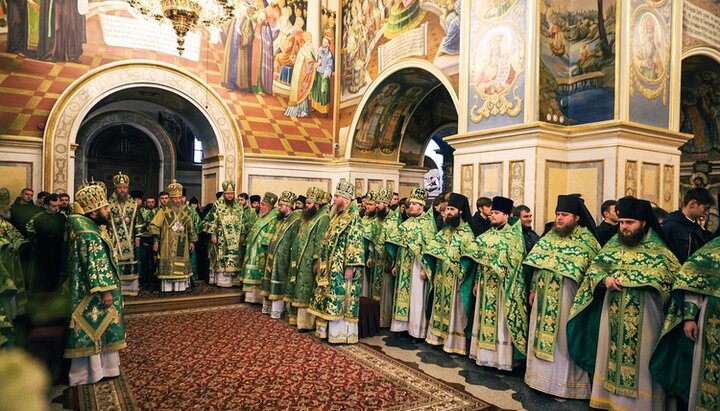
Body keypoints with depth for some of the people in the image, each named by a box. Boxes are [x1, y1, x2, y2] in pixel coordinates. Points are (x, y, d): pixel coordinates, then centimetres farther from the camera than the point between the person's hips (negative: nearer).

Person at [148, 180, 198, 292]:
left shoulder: (186, 211, 8)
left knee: (182, 265, 7)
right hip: (168, 245, -3)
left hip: (182, 244, 3)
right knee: (168, 265, -2)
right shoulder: (164, 211, -3)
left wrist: (192, 241, 13)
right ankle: (167, 286, 5)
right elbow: (153, 226, -7)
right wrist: (156, 240, -17)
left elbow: (191, 227, 15)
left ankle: (182, 285, 17)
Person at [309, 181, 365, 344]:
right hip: (331, 268, 9)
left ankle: (342, 334, 6)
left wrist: (350, 267, -22)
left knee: (342, 298, -3)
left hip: (342, 268, -9)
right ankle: (330, 331, 21)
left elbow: (355, 244, -18)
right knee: (331, 299, 12)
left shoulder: (354, 218, -12)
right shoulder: (337, 217, 15)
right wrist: (322, 264, 18)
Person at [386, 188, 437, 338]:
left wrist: (425, 268, -18)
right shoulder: (407, 222, 12)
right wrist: (395, 264, 11)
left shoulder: (427, 223, -8)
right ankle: (402, 325, 22)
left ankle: (416, 330, 9)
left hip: (416, 265, -7)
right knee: (402, 294, 11)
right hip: (404, 265, 7)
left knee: (416, 297, 0)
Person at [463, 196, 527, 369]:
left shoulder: (513, 235, -8)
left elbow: (514, 263, -13)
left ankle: (502, 358, 10)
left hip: (502, 286, -6)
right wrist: (477, 281, 12)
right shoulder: (488, 234, 11)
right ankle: (485, 354, 22)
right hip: (486, 284, 7)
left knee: (501, 321, 0)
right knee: (486, 319, 12)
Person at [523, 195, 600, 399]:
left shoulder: (585, 240, -8)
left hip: (567, 298, -6)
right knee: (543, 334, 12)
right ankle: (543, 375, 26)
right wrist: (533, 289, 10)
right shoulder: (550, 237, 9)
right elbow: (537, 264, 13)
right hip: (545, 297, 6)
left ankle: (566, 381, 16)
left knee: (564, 338, 2)